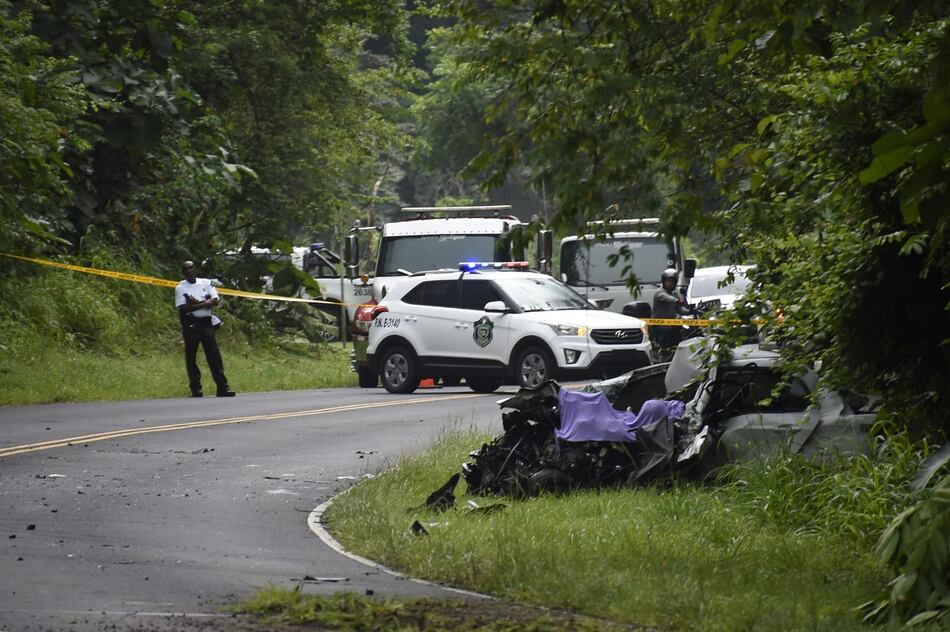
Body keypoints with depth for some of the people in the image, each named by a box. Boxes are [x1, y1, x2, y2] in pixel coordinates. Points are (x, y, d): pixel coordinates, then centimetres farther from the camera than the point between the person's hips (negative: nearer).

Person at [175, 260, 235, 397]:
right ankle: (195, 389, 4)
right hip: (190, 324, -2)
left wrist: (197, 302, -12)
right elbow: (183, 308, -11)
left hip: (206, 323, 2)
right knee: (191, 356, -1)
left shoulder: (206, 283, 10)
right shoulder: (180, 288, 2)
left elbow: (215, 301, -2)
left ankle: (222, 387, -4)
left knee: (214, 355, -2)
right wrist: (204, 303, -12)